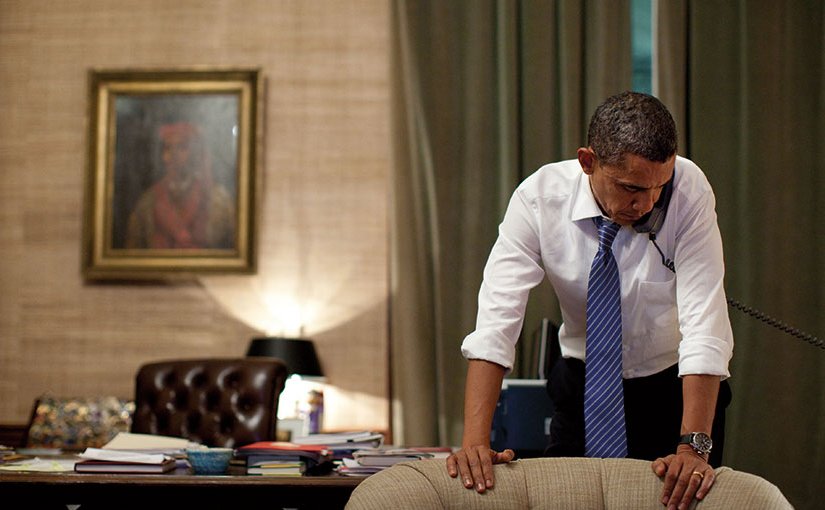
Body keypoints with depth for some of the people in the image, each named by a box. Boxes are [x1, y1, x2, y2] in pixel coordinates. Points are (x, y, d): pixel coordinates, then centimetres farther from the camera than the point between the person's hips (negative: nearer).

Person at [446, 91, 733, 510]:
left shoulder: (689, 189, -23)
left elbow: (704, 321, -29)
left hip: (678, 386, -1)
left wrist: (693, 447, -38)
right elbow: (497, 317, -25)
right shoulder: (540, 197, -20)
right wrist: (474, 441, -36)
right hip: (585, 387, 1)